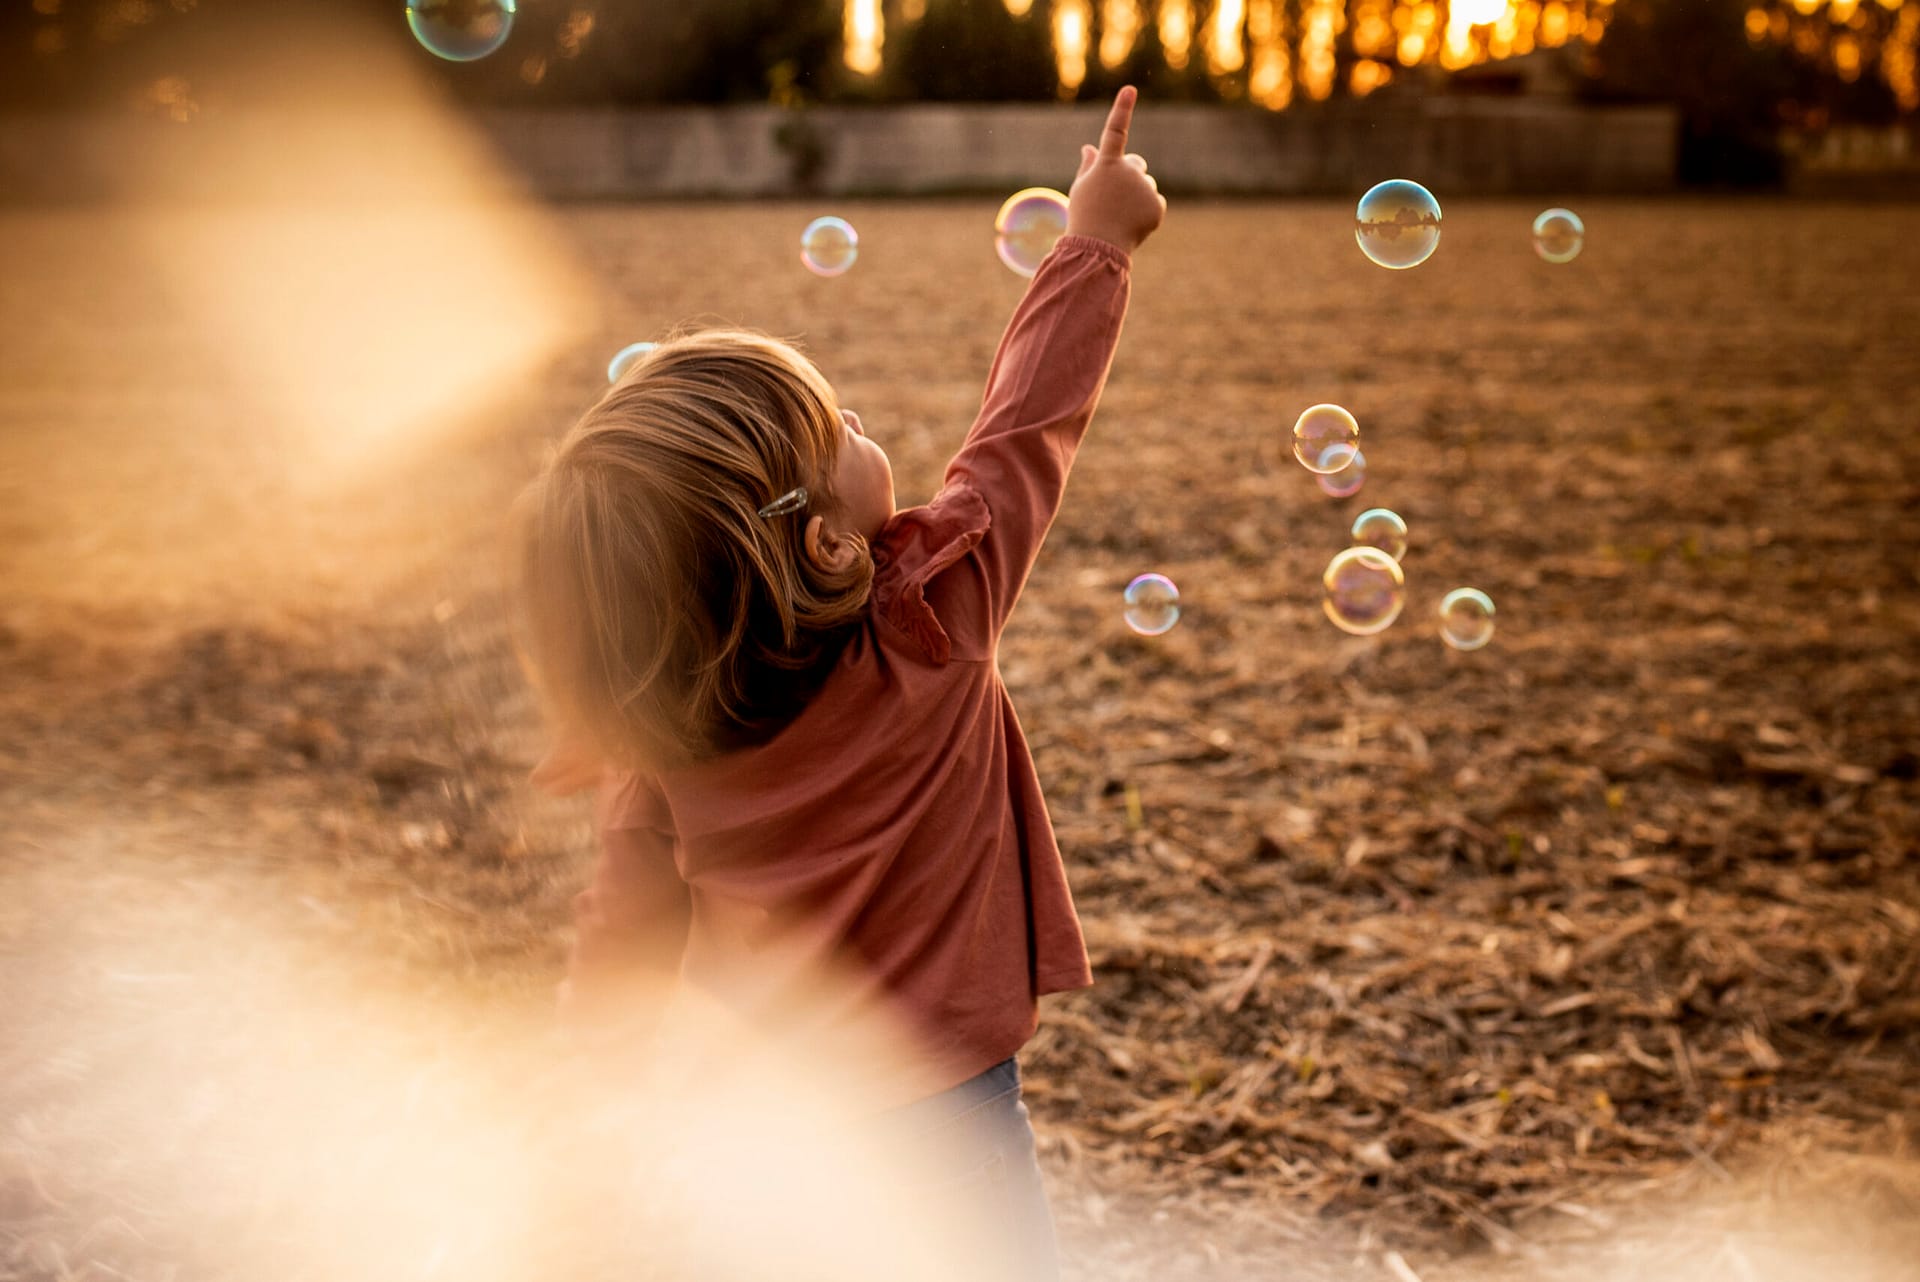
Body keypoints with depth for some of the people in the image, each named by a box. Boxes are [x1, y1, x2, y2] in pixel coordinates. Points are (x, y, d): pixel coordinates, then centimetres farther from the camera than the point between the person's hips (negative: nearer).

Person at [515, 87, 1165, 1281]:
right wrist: (1096, 242, 5)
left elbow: (625, 933, -1)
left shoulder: (665, 720, -8)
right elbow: (1027, 425, -9)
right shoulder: (928, 624, -21)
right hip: (937, 1113, -5)